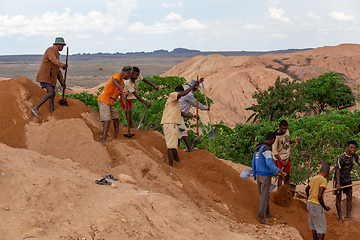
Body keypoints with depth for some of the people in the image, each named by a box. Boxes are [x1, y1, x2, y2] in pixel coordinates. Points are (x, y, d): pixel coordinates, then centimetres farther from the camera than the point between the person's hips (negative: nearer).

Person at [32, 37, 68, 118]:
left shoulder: (56, 54, 24)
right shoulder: (51, 49, -7)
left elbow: (58, 70, 24)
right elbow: (53, 60, -30)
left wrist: (62, 82, 19)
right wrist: (62, 65, -48)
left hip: (50, 77, 10)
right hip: (44, 76, -10)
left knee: (52, 94, 8)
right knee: (51, 93, -20)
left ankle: (52, 114, 11)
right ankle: (36, 108, -17)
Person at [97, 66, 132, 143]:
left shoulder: (122, 83, 16)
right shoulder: (117, 75, -11)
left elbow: (122, 96, 13)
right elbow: (114, 82, -36)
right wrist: (123, 90, -49)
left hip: (110, 103, 10)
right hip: (103, 101, -10)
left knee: (116, 117, 16)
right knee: (107, 120, -17)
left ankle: (117, 136, 29)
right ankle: (103, 140, -21)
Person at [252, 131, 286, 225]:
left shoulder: (257, 148, 9)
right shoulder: (267, 149, -20)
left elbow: (254, 162, 16)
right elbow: (269, 163, -32)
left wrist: (255, 175, 24)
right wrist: (280, 171, -33)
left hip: (258, 175, 9)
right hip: (266, 176, -9)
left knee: (265, 195, 20)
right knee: (264, 197, -5)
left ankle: (267, 213, 33)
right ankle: (261, 218, -5)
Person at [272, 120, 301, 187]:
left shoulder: (287, 131, 0)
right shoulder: (276, 136, -21)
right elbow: (274, 151, -20)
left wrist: (294, 141, -4)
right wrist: (282, 161, -24)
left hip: (287, 158, 7)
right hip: (280, 158, -7)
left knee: (287, 176, 13)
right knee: (281, 176, -7)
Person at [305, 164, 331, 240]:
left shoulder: (313, 178, 8)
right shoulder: (323, 180, -17)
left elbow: (306, 189, 26)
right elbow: (319, 197, -25)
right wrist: (325, 207, -11)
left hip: (309, 203, 8)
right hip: (317, 205, -8)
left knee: (313, 226, 17)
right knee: (322, 229, -1)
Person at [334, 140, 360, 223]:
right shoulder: (341, 157, -22)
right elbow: (338, 170, -22)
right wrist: (338, 183, -25)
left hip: (348, 179, 6)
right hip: (339, 179, -6)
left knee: (349, 197, 7)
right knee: (338, 198, -1)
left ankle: (348, 216, 16)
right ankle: (340, 217, 6)